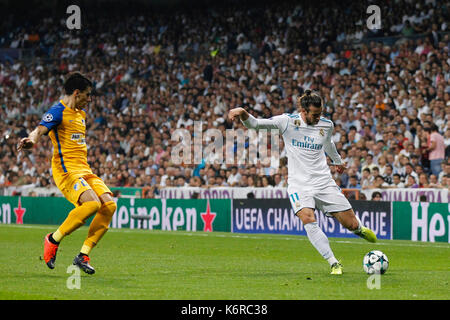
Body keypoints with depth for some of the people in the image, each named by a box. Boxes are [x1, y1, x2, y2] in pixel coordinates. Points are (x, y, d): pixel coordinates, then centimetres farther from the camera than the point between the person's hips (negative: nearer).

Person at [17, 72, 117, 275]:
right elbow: (40, 129, -25)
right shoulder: (58, 112, -7)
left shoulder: (81, 113, 21)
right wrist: (31, 140, -47)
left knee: (109, 205, -9)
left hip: (84, 169, 9)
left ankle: (83, 255, -3)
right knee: (92, 203, -28)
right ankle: (53, 240, -10)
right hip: (66, 169, -9)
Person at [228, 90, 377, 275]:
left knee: (351, 224, 0)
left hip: (324, 182, 3)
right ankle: (334, 264, -20)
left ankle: (359, 229, 40)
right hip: (299, 184, -3)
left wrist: (338, 161, 44)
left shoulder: (327, 125, 3)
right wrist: (242, 113, -29)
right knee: (307, 219, -28)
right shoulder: (288, 121, -7)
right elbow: (255, 124, -9)